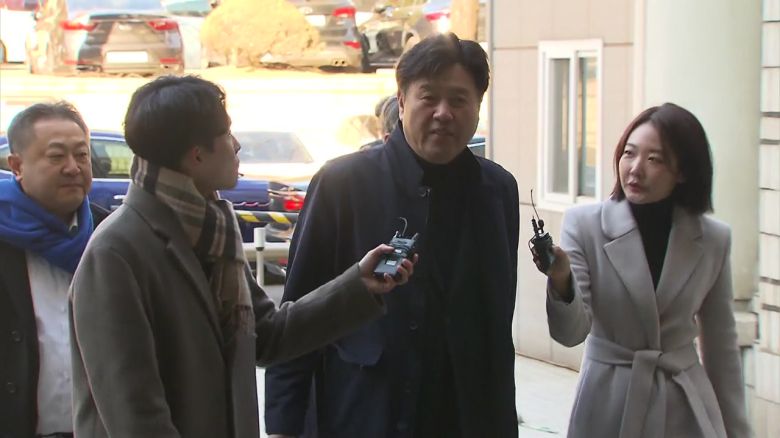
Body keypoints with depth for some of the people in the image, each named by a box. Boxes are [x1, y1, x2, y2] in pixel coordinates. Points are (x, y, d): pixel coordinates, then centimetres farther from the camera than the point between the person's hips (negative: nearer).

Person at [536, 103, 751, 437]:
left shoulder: (714, 239, -1)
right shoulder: (584, 224, -8)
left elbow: (722, 347, 7)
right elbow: (571, 332, -14)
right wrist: (561, 282, -33)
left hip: (686, 408, 1)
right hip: (608, 405, -1)